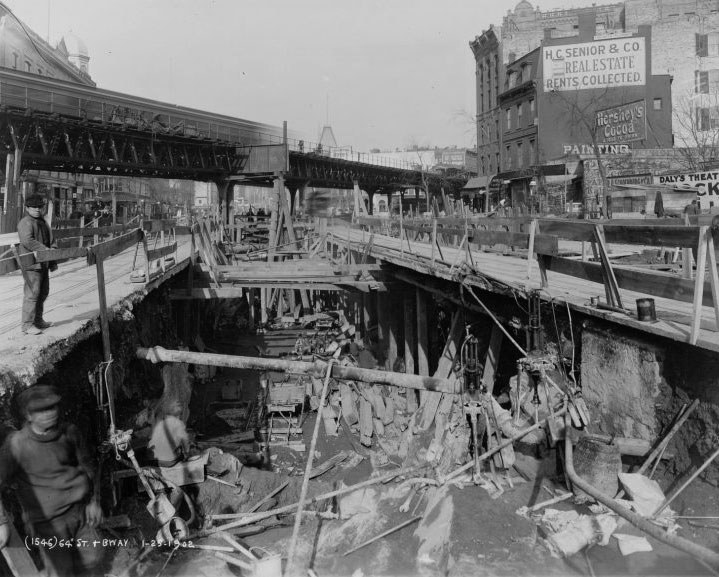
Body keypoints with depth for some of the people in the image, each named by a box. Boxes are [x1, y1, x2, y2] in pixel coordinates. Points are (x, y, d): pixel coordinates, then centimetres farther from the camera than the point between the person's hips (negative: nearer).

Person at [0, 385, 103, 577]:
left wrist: (93, 501, 12)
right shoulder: (16, 444, -18)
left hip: (80, 510, 4)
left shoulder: (70, 433, -5)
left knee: (91, 560, 14)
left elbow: (86, 465, 9)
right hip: (48, 520, -4)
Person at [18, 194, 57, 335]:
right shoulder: (25, 223, -10)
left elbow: (50, 242, 24)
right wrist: (44, 249, -29)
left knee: (43, 293, 16)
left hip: (43, 264, 10)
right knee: (32, 294, -10)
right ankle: (27, 325, -6)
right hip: (31, 265, -9)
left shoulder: (43, 222, 19)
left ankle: (38, 320, 28)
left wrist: (52, 262, 22)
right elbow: (27, 241, -25)